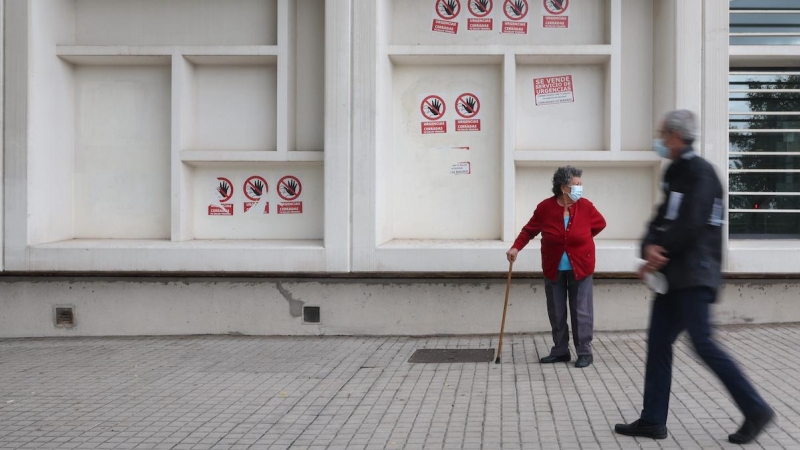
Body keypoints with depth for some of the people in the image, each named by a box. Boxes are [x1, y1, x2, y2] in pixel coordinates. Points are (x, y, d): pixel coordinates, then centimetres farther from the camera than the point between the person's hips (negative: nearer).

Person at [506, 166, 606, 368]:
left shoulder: (585, 206, -8)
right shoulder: (545, 207, -10)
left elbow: (600, 224, 9)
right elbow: (529, 229, -1)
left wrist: (580, 238, 5)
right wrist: (516, 247, -13)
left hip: (580, 268, -1)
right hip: (554, 269, 1)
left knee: (581, 311, 1)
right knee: (556, 312, 8)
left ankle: (584, 352, 9)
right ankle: (560, 351, 20)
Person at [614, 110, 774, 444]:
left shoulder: (700, 172, -12)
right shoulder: (675, 173, 16)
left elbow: (690, 225, -22)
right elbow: (662, 219, 11)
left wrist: (659, 255, -14)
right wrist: (650, 247, -8)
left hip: (694, 275, -9)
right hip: (674, 275, 9)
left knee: (703, 344, -8)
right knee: (658, 343, 8)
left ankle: (755, 410, 6)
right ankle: (653, 421, 14)